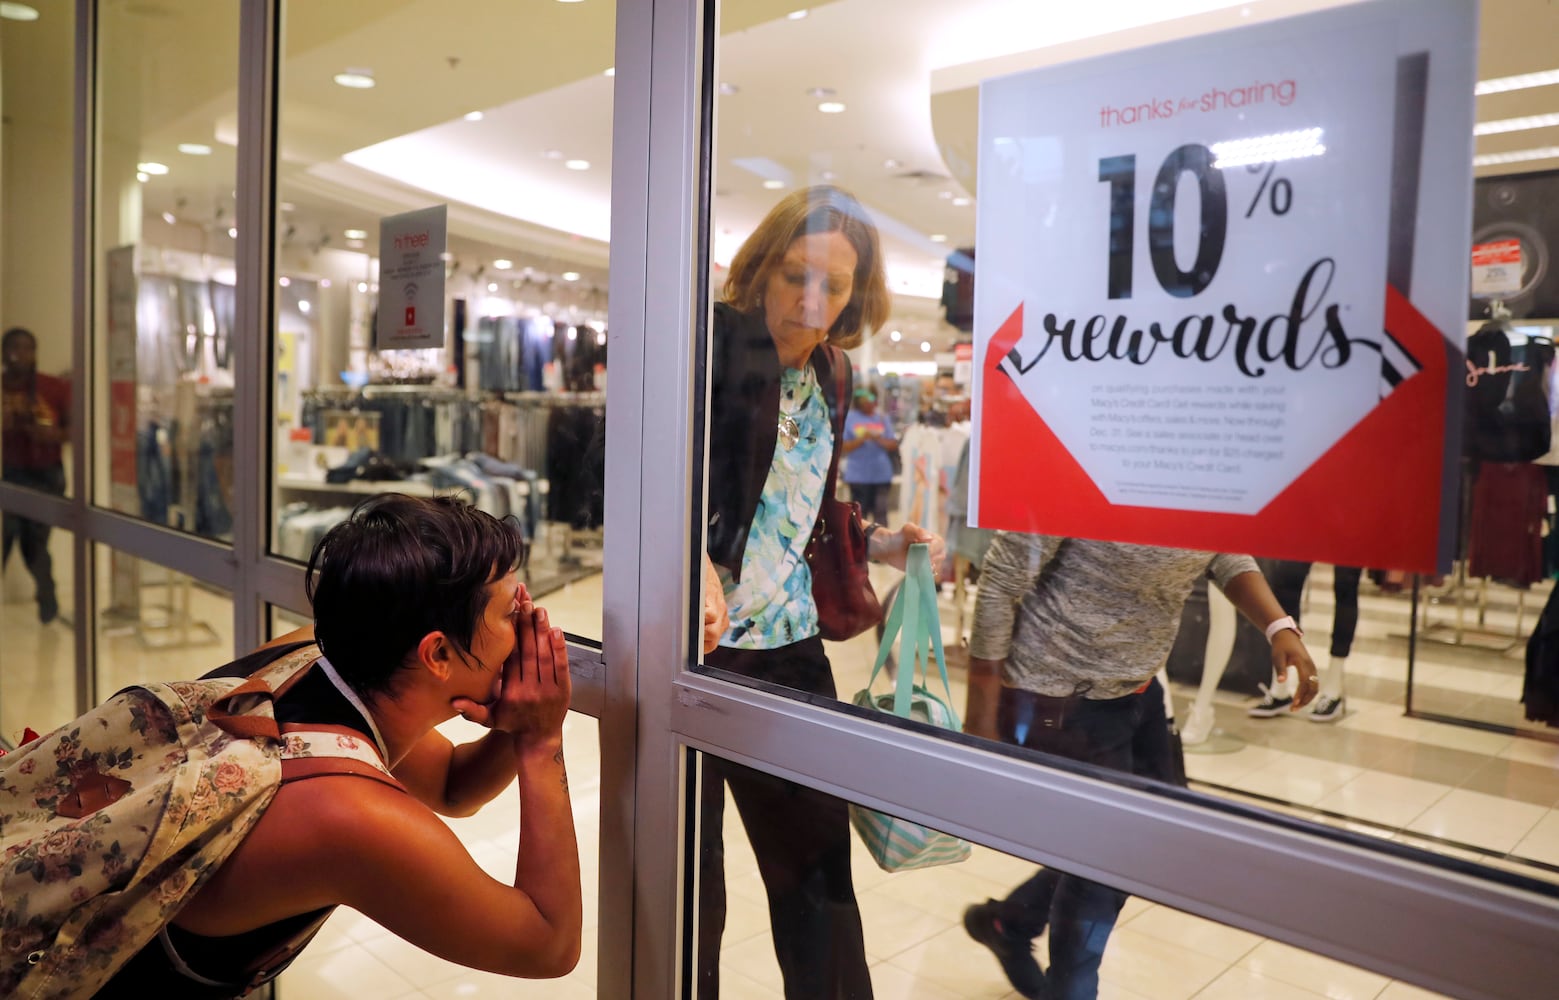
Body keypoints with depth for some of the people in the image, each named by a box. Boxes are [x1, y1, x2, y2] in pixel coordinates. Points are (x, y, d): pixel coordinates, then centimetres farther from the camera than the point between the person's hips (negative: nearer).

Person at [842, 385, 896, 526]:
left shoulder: (883, 418, 9)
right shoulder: (849, 418, 3)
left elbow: (893, 445, 5)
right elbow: (844, 447, -2)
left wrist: (879, 439, -13)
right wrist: (862, 438, -16)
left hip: (881, 474, 1)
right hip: (858, 475, -1)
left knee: (880, 512, -3)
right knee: (859, 513, 1)